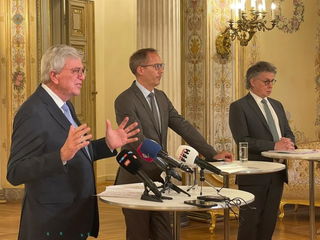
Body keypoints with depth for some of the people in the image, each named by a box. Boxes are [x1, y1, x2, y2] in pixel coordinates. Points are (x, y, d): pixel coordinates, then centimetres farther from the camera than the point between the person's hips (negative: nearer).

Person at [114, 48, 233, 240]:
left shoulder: (161, 97, 10)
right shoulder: (125, 101, -15)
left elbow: (183, 127, 8)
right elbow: (138, 141, -23)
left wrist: (212, 154, 1)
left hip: (158, 177, 8)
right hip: (136, 180, -7)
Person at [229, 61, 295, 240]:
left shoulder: (277, 105, 17)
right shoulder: (239, 107, -7)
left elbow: (288, 133, 17)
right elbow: (243, 141, -16)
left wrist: (289, 143, -8)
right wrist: (274, 146, -22)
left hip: (277, 174, 7)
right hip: (254, 175, -7)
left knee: (269, 222, 11)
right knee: (250, 222, -1)